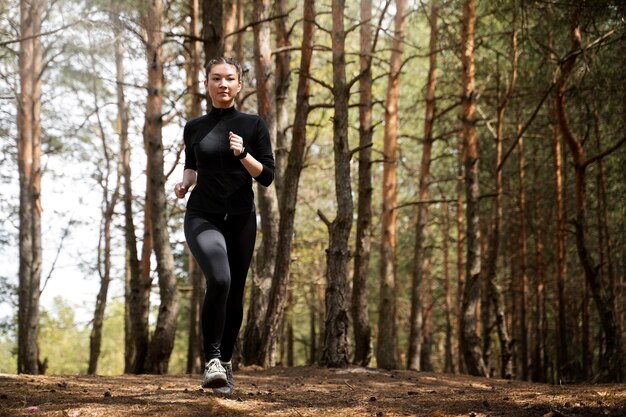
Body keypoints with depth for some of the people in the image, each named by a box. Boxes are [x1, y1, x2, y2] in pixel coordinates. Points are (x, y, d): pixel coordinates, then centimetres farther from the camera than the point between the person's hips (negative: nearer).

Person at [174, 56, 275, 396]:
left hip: (240, 220, 1)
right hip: (202, 218, -1)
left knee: (235, 294, 6)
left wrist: (243, 154, -18)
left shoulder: (253, 125, 2)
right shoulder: (194, 128, 6)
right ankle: (212, 360, -18)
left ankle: (225, 363, 27)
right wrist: (185, 183, 2)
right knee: (219, 279, -27)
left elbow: (267, 177, -2)